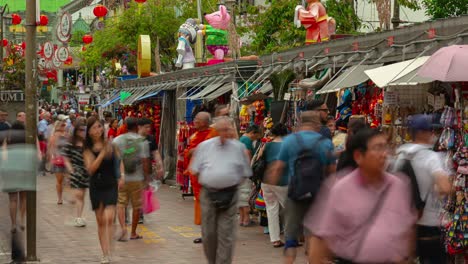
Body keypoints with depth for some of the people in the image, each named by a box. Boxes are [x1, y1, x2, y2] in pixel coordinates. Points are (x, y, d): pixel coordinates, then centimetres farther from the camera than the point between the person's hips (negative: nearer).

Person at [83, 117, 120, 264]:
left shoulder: (110, 145, -1)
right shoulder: (88, 149, -2)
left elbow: (119, 160, 15)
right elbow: (90, 169, -15)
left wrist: (122, 175, 1)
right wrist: (102, 154, -22)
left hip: (110, 185, -1)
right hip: (96, 187, 1)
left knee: (109, 218, -17)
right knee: (100, 221, 7)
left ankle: (108, 252, -15)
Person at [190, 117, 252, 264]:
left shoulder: (238, 147, 4)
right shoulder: (204, 146, 5)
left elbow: (245, 173, 11)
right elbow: (195, 170, 9)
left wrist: (234, 183, 1)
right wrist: (208, 181, 2)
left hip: (229, 195, -1)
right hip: (208, 195, 1)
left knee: (226, 234, -3)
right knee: (208, 233, 7)